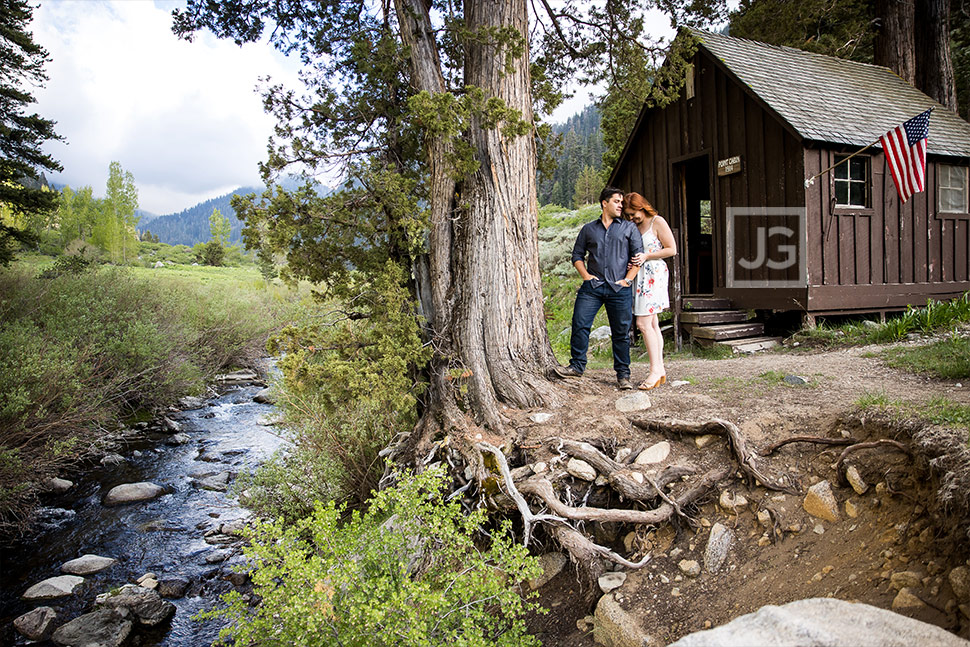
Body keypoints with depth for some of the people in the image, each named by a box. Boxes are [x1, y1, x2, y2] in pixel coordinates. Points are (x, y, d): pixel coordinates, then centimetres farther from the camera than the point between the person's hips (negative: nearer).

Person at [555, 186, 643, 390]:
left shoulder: (629, 228, 12)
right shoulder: (588, 229, 15)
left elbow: (639, 255, 6)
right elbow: (577, 255, 17)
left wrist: (627, 279, -2)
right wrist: (586, 275, 2)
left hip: (620, 289, -1)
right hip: (592, 286, 1)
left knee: (621, 332, 2)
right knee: (580, 324, -8)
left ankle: (623, 374, 12)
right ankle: (577, 365, 6)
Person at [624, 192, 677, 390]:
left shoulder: (657, 222, -3)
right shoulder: (634, 226, 17)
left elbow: (672, 249, -5)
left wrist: (646, 256, -13)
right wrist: (631, 259, 4)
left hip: (654, 274, -7)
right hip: (638, 276, 8)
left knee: (643, 324, -14)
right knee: (652, 324, 7)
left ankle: (655, 370, -9)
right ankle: (660, 370, 10)